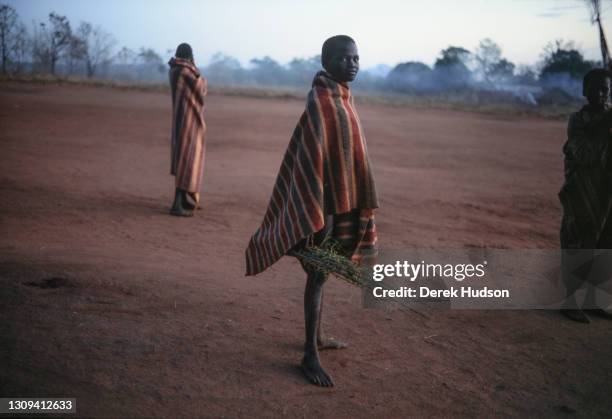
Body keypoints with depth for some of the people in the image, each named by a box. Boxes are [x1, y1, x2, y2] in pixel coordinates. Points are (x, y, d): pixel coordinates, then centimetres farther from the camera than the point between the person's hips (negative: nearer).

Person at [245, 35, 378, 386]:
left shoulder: (341, 99, 10)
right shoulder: (320, 102, -18)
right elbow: (311, 158, -22)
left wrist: (354, 204, 19)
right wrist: (321, 211, -24)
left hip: (341, 200, 9)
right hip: (325, 201, -9)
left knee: (322, 272, 18)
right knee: (318, 275, -3)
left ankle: (318, 337, 33)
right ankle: (310, 355, 5)